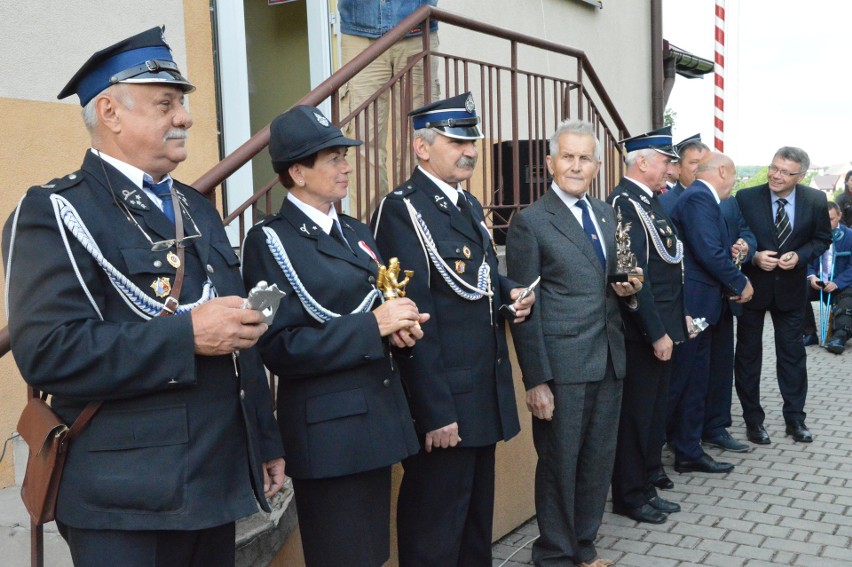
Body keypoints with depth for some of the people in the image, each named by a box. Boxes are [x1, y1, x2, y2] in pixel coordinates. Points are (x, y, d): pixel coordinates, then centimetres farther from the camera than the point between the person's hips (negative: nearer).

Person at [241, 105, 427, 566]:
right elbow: (280, 349, -19)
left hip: (379, 419, 7)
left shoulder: (357, 233, 13)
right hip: (327, 432, -7)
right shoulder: (269, 241, -11)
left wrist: (398, 329, -4)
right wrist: (374, 326, -21)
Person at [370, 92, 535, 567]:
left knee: (477, 520, 21)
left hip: (486, 397, 9)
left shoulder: (470, 206, 14)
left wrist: (512, 295, 0)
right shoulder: (402, 211, -14)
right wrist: (436, 412, -20)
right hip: (444, 404, -9)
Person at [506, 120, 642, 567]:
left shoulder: (607, 215, 12)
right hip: (561, 366, -6)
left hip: (609, 361, 6)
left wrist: (629, 288, 0)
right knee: (560, 464, 7)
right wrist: (536, 380, -14)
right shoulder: (530, 222, -8)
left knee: (599, 461, 15)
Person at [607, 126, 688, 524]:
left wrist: (679, 316, 14)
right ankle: (630, 496, 16)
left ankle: (646, 487, 29)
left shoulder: (649, 201, 13)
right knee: (637, 414, 2)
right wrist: (656, 333, -19)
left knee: (654, 412, 16)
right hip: (642, 332, -9)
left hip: (661, 327, 9)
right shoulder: (624, 203, -16)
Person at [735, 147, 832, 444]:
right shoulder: (746, 198, -11)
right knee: (748, 353, 6)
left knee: (792, 353, 10)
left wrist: (799, 256, -15)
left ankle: (795, 418, 23)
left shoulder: (815, 200, -6)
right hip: (752, 285, -1)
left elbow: (822, 239, 3)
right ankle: (753, 420, 19)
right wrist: (754, 257, -22)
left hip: (790, 288, 2)